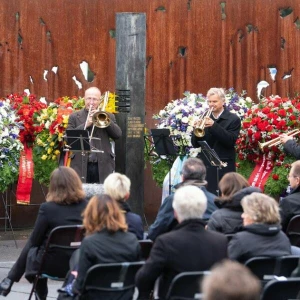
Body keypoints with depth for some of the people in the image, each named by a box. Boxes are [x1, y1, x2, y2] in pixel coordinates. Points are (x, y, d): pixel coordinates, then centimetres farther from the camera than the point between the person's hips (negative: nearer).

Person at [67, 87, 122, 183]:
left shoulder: (108, 116, 13)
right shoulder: (74, 117, 11)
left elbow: (118, 135, 0)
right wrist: (85, 124, -10)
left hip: (103, 165, 1)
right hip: (81, 165, -1)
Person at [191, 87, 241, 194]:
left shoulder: (233, 119, 0)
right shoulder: (204, 119, 12)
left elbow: (230, 141, -13)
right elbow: (195, 144, 9)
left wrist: (214, 125, -21)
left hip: (224, 167, -4)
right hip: (206, 166, 4)